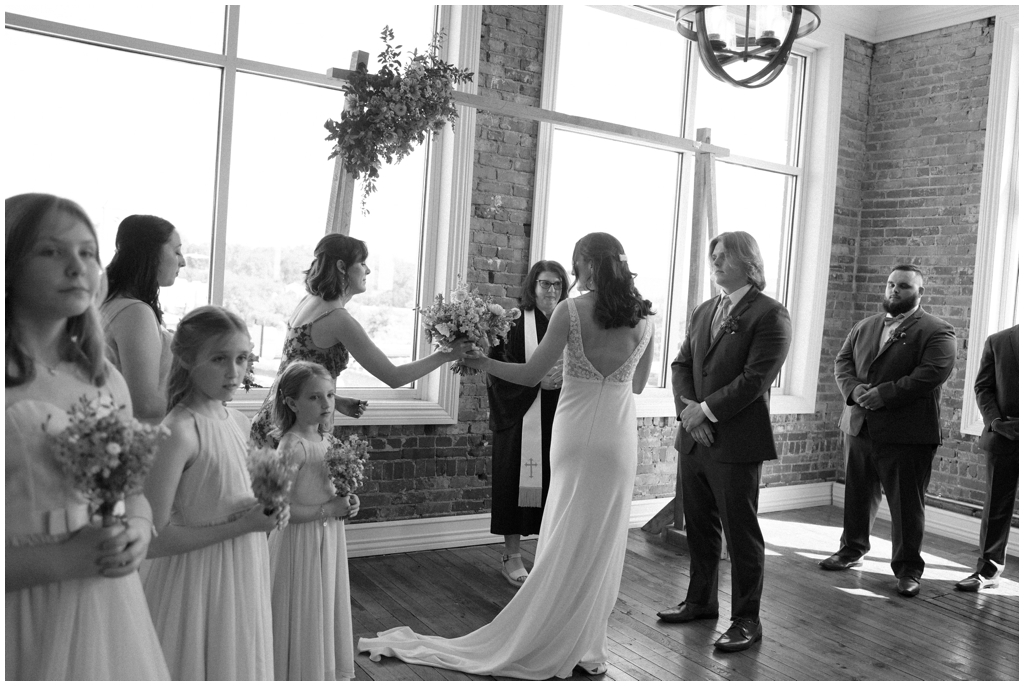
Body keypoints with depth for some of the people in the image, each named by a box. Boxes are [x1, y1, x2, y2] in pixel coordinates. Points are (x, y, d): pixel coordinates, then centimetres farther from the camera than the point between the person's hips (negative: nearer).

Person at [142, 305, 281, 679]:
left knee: (241, 666, 19)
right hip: (197, 583, -7)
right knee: (200, 668, 9)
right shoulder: (178, 431, -20)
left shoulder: (240, 422, 3)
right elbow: (152, 540, -22)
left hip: (245, 578, 7)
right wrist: (241, 525, -21)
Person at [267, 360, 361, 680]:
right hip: (301, 542, -8)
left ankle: (330, 671, 34)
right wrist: (330, 510, -20)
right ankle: (302, 675, 23)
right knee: (304, 616, 5)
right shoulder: (293, 446, -20)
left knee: (328, 610, 19)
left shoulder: (329, 441, 4)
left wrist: (346, 503, 0)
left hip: (329, 538, 8)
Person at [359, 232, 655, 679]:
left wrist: (481, 362, 7)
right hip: (618, 438, 3)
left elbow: (530, 375, -6)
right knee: (602, 544, 11)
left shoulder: (571, 310, -9)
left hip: (577, 434, -2)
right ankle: (584, 648, 22)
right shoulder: (643, 318, 1)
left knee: (567, 543, 9)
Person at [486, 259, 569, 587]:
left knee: (554, 483, 4)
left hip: (560, 419, 3)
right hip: (522, 418, -3)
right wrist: (538, 379, -18)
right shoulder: (515, 324, -2)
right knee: (518, 481, 1)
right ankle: (511, 557, 13)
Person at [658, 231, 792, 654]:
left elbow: (756, 378, -16)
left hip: (736, 443, -7)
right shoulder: (702, 312, 15)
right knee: (699, 527, 17)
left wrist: (707, 410, -16)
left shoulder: (770, 315, -8)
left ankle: (747, 620, 16)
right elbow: (681, 364, 12)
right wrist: (688, 408, -5)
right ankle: (701, 601, 33)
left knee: (741, 534, 3)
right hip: (694, 439, 7)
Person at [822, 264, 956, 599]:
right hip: (859, 427, 5)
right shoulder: (863, 327, 15)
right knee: (857, 494, 16)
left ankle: (908, 568, 13)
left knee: (906, 503, 1)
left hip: (906, 433, -5)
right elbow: (842, 361, 10)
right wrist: (855, 389, -11)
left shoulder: (937, 332, -4)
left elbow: (931, 373, -16)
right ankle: (852, 549, 32)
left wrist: (882, 394, -20)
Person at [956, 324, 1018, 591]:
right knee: (996, 505, 5)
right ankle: (988, 570, 13)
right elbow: (983, 387, 5)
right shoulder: (997, 342, 6)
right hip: (1004, 438, 1)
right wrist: (994, 420, -9)